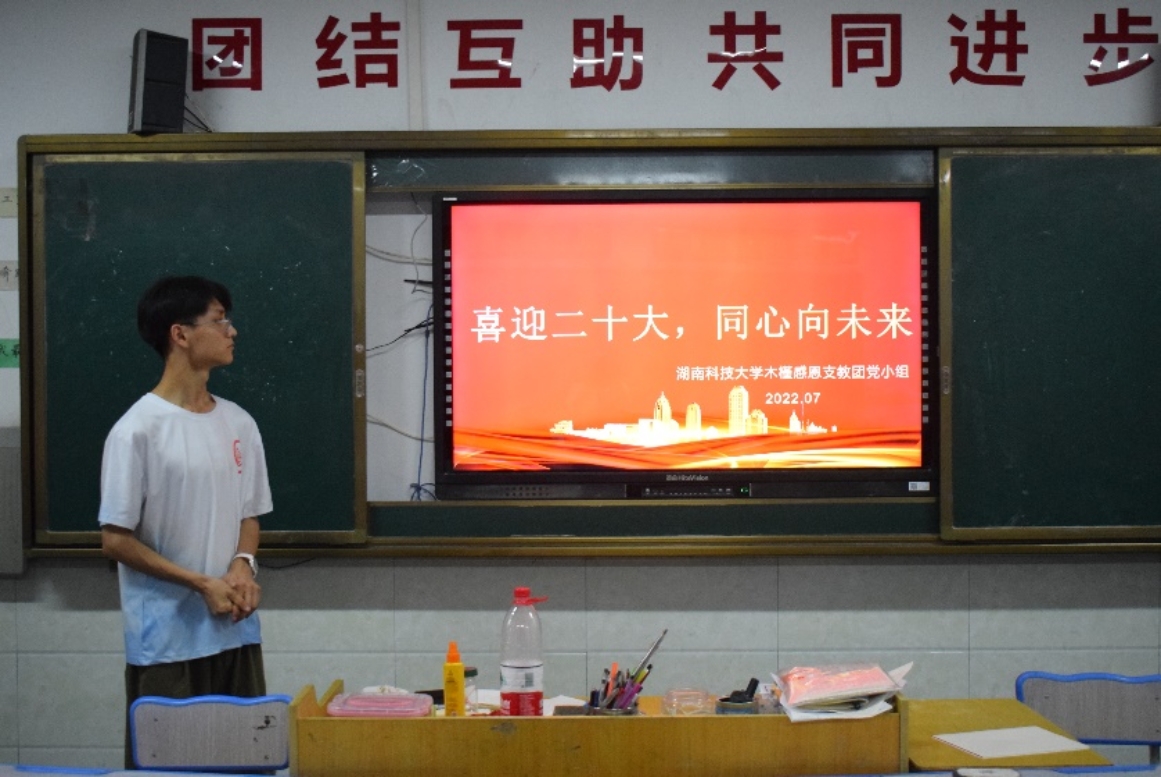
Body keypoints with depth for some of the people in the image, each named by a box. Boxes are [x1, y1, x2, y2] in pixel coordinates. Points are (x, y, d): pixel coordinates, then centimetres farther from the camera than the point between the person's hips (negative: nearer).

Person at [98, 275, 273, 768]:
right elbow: (115, 540, -10)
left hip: (236, 631, 6)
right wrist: (202, 584, -15)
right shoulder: (137, 430, -11)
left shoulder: (238, 424, 8)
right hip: (167, 639, -6)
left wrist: (243, 564, -5)